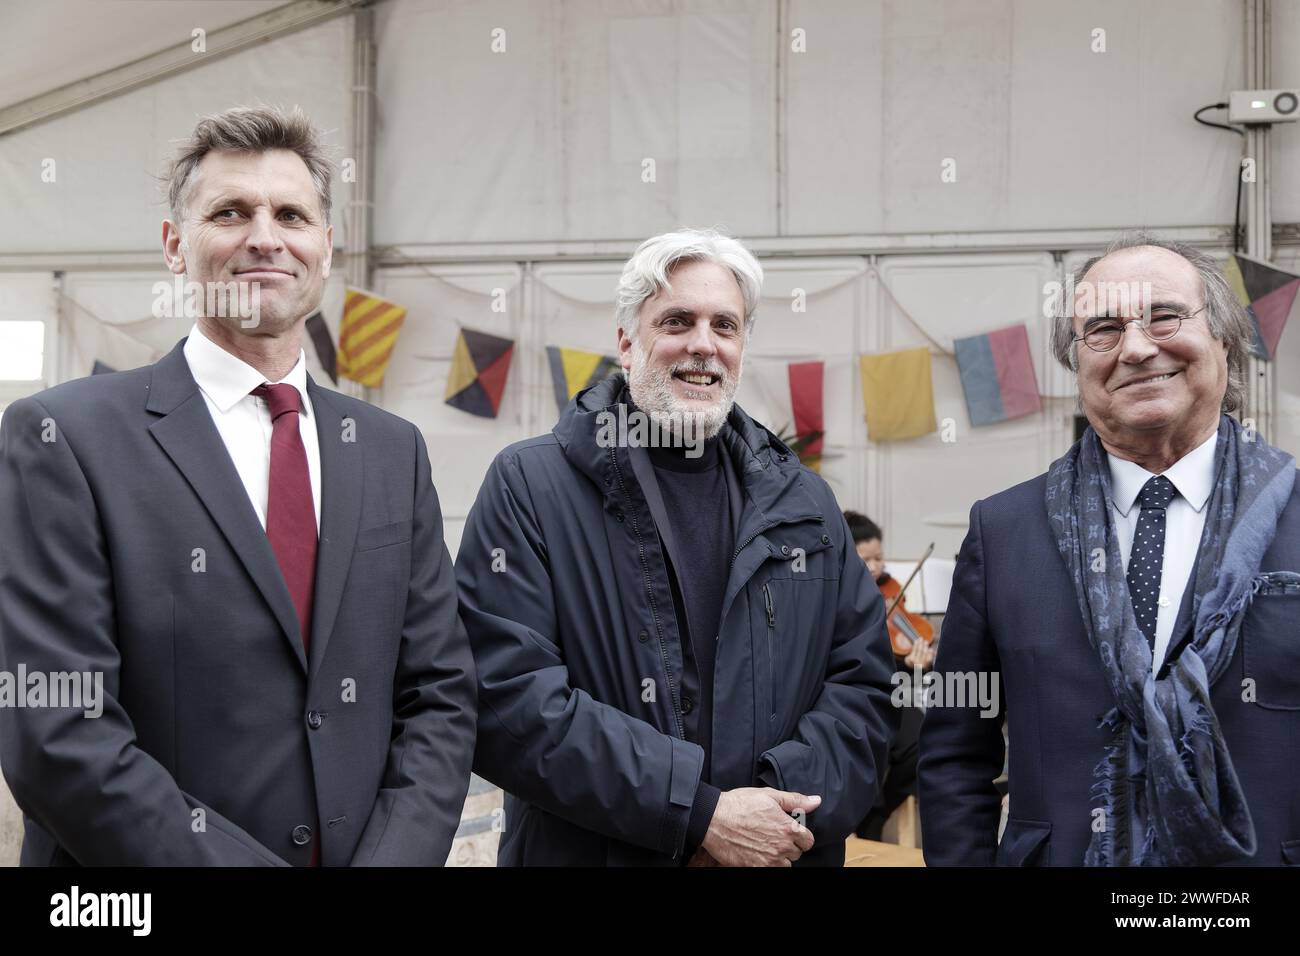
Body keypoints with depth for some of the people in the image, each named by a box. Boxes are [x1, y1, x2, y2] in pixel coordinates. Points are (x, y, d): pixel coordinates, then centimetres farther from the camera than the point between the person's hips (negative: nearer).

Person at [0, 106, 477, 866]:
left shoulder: (393, 451, 5)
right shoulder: (66, 438, -9)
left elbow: (440, 695, 3)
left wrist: (396, 854, -13)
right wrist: (237, 857, -19)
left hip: (374, 850, 4)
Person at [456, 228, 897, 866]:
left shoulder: (801, 502, 7)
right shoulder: (529, 486, -7)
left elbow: (863, 681, 3)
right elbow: (506, 697, -17)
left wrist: (781, 801, -16)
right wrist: (701, 814, -21)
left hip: (782, 851, 4)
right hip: (590, 851, -3)